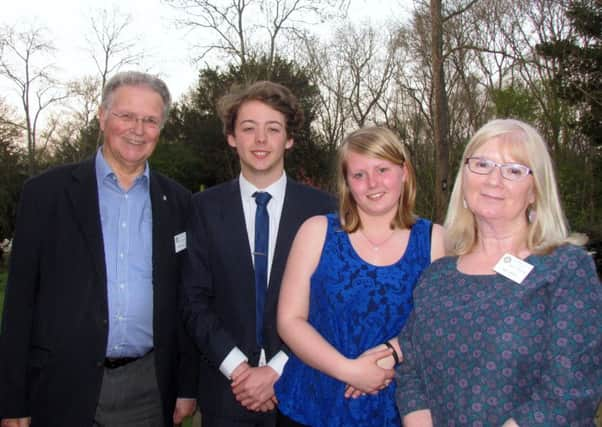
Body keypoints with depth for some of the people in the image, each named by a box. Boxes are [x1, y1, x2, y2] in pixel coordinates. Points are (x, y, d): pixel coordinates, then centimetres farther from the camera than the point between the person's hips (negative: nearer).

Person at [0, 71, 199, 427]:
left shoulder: (178, 202, 4)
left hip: (150, 389, 2)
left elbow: (187, 302, 6)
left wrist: (187, 386, 4)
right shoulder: (47, 192, -3)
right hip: (64, 387, -2)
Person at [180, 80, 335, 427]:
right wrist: (237, 368, -11)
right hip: (226, 388, 1)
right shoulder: (205, 208, -1)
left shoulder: (322, 208, -4)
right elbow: (195, 301, -2)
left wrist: (279, 370, -11)